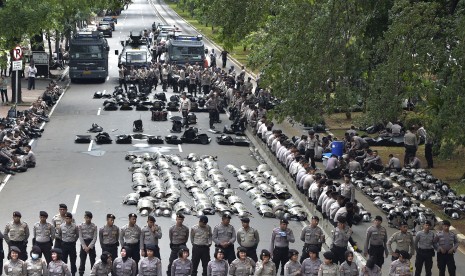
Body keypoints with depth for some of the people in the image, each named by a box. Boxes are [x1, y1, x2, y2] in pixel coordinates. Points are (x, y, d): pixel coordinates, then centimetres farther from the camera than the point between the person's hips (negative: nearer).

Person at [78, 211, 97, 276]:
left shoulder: (94, 226, -2)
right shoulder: (80, 226, -2)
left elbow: (95, 238, -4)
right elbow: (80, 237, -4)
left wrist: (89, 247, -11)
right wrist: (85, 247, -12)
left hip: (91, 244, 0)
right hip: (83, 244, 0)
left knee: (93, 261, 1)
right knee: (82, 260, 3)